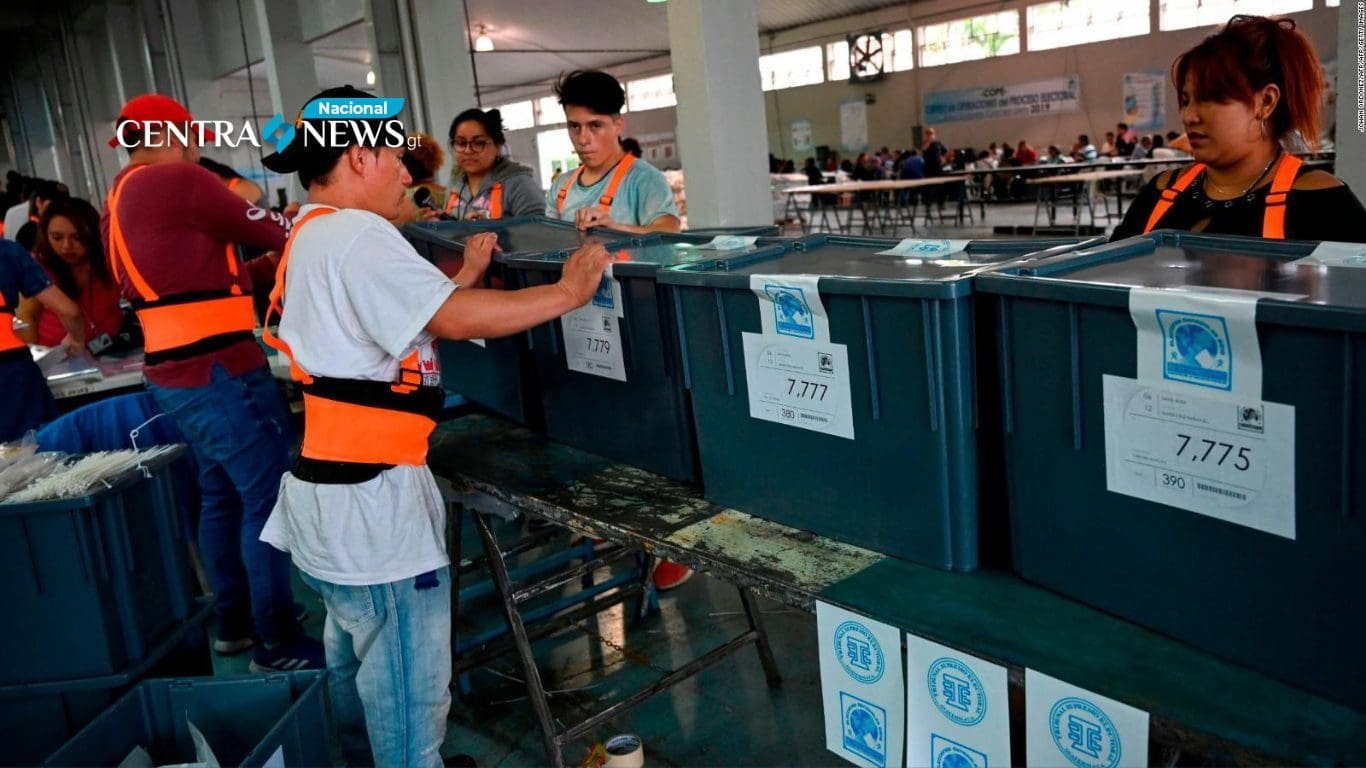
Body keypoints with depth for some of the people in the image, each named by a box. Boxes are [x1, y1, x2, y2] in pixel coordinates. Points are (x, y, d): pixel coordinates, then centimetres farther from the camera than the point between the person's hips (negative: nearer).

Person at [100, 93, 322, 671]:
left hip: (176, 371, 10)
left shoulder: (120, 200, 16)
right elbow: (268, 230, -6)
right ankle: (279, 641, 4)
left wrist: (265, 265, 16)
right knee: (268, 498, -4)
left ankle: (233, 622, 29)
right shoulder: (175, 180, -13)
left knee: (223, 495, 18)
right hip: (216, 371, -10)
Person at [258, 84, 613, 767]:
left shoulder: (311, 236, 16)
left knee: (357, 657, 26)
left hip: (336, 487, 11)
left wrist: (464, 276, 18)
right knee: (408, 686, 2)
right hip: (370, 498, -11)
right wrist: (568, 292, -15)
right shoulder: (354, 233, -18)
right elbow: (456, 320, -23)